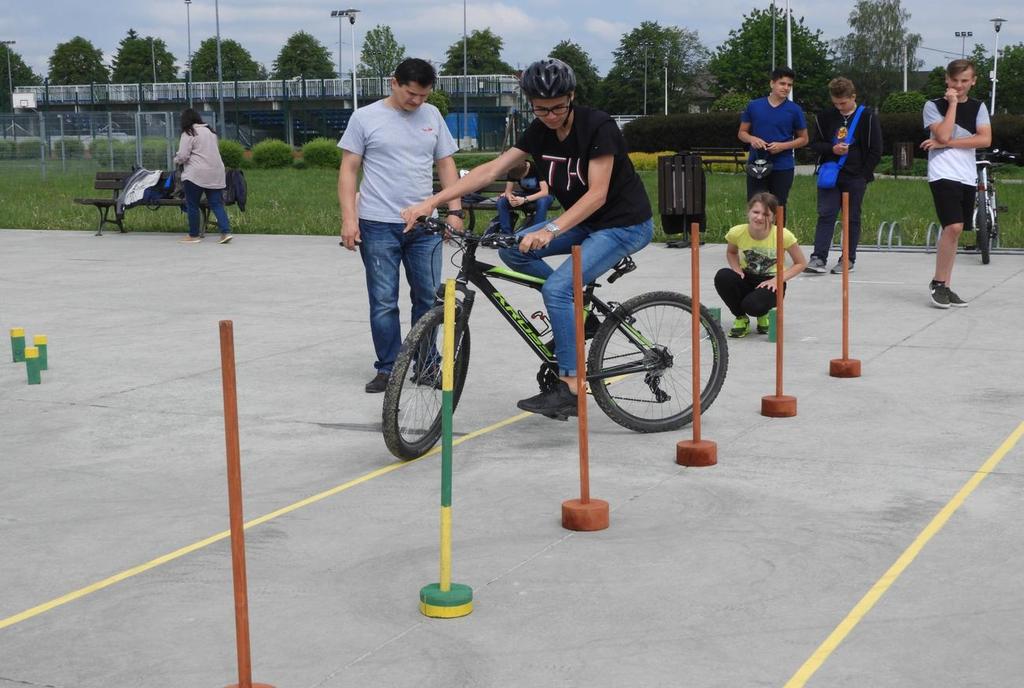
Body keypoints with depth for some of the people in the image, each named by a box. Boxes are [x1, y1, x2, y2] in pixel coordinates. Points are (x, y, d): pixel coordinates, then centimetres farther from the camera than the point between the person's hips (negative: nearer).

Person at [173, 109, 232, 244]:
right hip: (216, 174, 6)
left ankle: (194, 235, 12)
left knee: (192, 205, 6)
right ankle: (226, 232, -7)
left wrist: (176, 160, 9)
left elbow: (182, 156, -12)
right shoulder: (210, 131, 15)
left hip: (196, 174, -6)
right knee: (217, 204, 5)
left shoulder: (188, 134, -8)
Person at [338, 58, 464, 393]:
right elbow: (348, 170, -1)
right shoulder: (365, 118, -1)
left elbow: (446, 164, 13)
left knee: (429, 298, 6)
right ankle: (387, 369, 11)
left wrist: (454, 210, 3)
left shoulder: (432, 115, 8)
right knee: (384, 303, 2)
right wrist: (349, 218, -10)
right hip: (379, 226, -3)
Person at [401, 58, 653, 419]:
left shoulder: (598, 126, -21)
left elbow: (597, 194, -27)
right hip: (585, 222, 8)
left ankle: (570, 387, -17)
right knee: (511, 249, -7)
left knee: (557, 288, -24)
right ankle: (577, 301, 8)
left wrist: (552, 231, -41)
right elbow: (491, 170, -6)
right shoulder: (539, 131, -2)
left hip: (624, 224, -8)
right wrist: (430, 202, -15)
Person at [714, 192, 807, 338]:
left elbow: (801, 263, -6)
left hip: (771, 283, -3)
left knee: (753, 305, -36)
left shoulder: (783, 236, -20)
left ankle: (764, 315, 7)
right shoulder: (737, 233, -14)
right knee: (722, 276, -30)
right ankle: (741, 318, -5)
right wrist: (737, 269, -10)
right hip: (746, 280, 3)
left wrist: (778, 279, -19)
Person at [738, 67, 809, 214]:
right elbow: (742, 133, 11)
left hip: (782, 168, -1)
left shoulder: (794, 110, 0)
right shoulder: (754, 106, 4)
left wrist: (782, 146, -11)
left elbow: (803, 139, 6)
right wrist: (752, 139, -12)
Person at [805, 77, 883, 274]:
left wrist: (863, 173, -7)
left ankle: (848, 259, 12)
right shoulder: (825, 117, 4)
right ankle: (819, 258, -9)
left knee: (852, 218, 5)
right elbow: (816, 144, 9)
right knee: (825, 214, -6)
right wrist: (832, 149, -11)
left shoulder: (868, 117, -4)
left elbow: (876, 151, -2)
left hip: (855, 178, -2)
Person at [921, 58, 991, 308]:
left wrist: (947, 143, -10)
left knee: (953, 231, 8)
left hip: (968, 177, 5)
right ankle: (938, 283, -7)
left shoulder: (978, 107, 12)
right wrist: (952, 103, -9)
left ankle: (944, 287, 15)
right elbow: (943, 135, -14)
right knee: (953, 227, -19)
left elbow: (985, 139, -3)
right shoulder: (934, 106, 1)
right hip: (943, 174, -5)